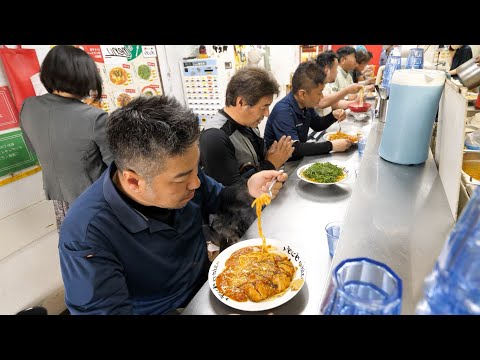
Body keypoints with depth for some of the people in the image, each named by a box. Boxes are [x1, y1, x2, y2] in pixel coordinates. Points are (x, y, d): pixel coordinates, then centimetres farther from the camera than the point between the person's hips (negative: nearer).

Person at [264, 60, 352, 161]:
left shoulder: (306, 105, 0)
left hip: (299, 159, 8)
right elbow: (294, 149, -32)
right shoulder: (283, 111, -25)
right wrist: (331, 146, -30)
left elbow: (317, 125, 19)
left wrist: (333, 116, -1)